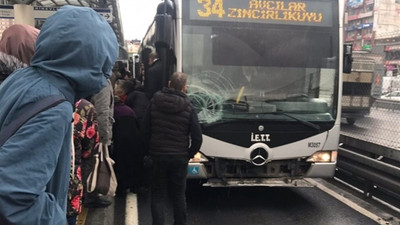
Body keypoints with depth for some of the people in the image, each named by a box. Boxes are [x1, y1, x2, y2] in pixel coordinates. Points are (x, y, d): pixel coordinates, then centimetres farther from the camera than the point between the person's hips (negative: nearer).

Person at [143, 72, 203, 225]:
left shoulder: (155, 101, -4)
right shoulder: (188, 107, -9)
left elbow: (146, 129, 1)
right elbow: (197, 137, -8)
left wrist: (150, 150, 9)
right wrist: (189, 155, 7)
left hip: (158, 156, 0)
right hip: (180, 158, 0)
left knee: (158, 195, 10)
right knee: (179, 195, 15)